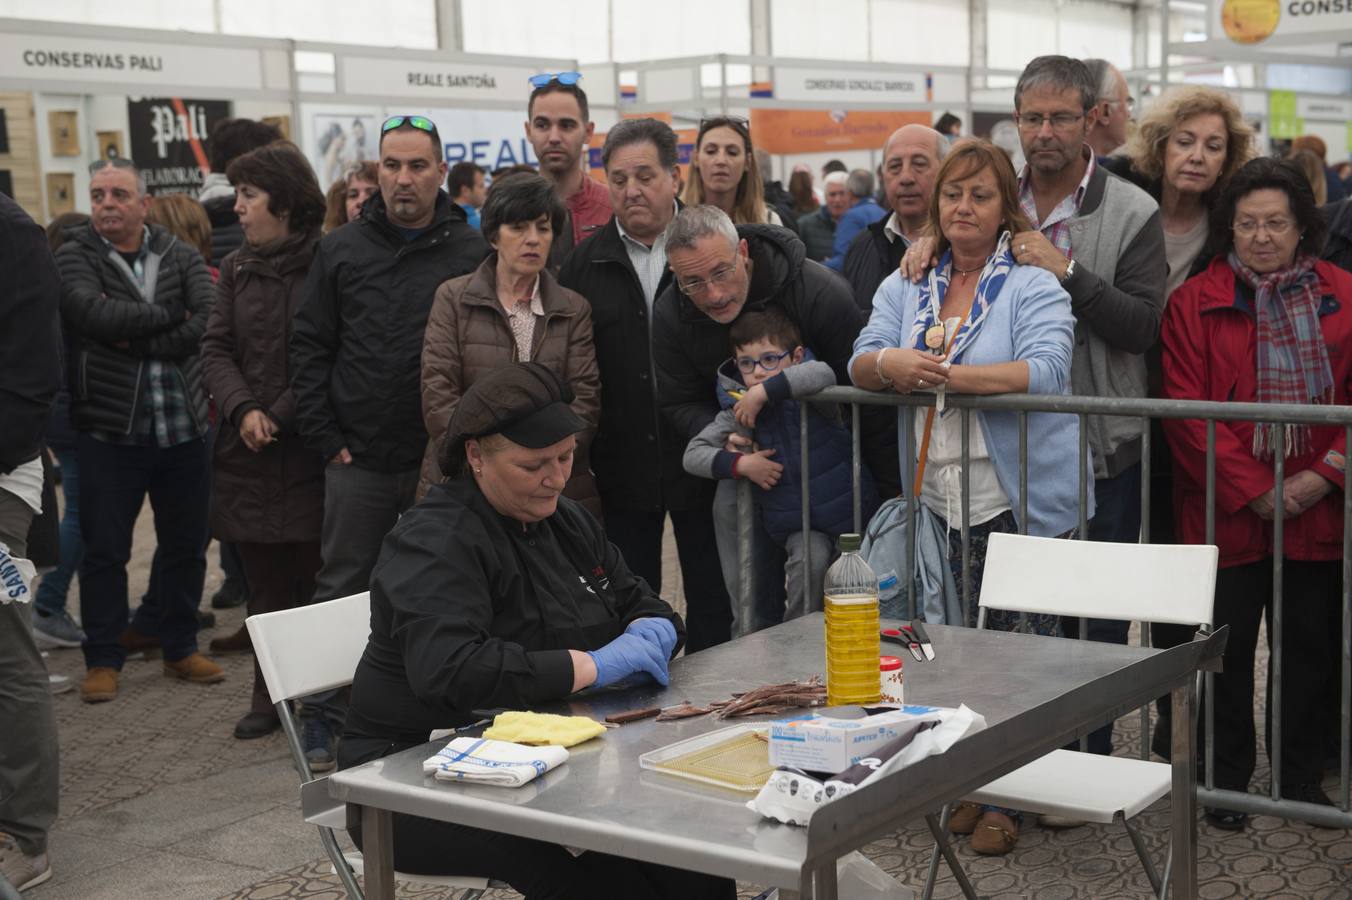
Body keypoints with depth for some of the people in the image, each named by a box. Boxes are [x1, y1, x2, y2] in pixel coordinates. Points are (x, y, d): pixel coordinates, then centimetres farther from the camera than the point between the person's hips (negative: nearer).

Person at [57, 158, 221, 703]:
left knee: (186, 545, 11)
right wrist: (172, 316, -13)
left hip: (183, 427, 2)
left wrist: (136, 341, -15)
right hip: (110, 429, -2)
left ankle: (180, 648, 25)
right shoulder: (75, 258, 0)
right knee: (105, 551, 4)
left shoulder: (181, 258, 5)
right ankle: (103, 659, 16)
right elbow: (93, 313, -20)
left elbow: (208, 323, -11)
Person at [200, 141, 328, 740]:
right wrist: (243, 409, -7)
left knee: (317, 573, -3)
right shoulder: (237, 269, 14)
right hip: (248, 452, 5)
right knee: (265, 579, 9)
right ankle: (269, 696, 18)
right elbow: (216, 348, 10)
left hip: (311, 447, -5)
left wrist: (280, 416, -10)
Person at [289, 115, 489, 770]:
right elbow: (308, 346, 6)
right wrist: (325, 435, -1)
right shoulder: (342, 250, 5)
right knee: (342, 588, 8)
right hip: (358, 459, 1)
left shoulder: (473, 254, 1)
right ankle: (322, 722, 19)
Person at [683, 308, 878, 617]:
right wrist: (739, 463, -16)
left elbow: (822, 374, -36)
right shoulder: (738, 408, -3)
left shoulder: (808, 395, -11)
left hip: (845, 505, -1)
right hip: (796, 520, 1)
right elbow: (693, 455, -1)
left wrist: (765, 391, -34)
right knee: (810, 560, -26)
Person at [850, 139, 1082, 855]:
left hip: (1019, 502, -4)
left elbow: (1045, 371, -18)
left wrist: (942, 374, -21)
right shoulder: (905, 286, 12)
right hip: (940, 502, 4)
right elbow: (861, 364, 6)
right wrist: (890, 363, -18)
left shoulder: (1033, 285, -3)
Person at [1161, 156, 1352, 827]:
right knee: (1228, 649, 7)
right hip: (1227, 513, -2)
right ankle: (1227, 782, 22)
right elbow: (1185, 411, -8)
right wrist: (1251, 489, -14)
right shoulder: (1194, 303, -2)